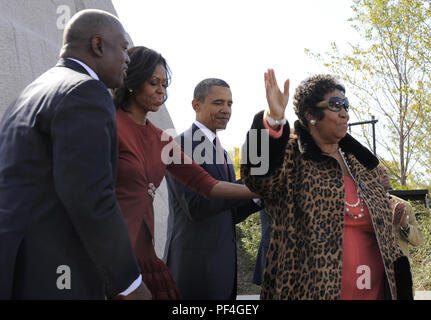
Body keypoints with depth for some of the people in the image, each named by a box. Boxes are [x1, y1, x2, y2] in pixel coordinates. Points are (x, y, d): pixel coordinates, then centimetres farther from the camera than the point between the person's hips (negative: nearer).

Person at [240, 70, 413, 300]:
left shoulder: (360, 162, 15)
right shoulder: (292, 157, -4)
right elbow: (257, 176, -27)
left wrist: (397, 271, 18)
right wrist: (274, 119, -38)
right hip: (311, 290, -6)